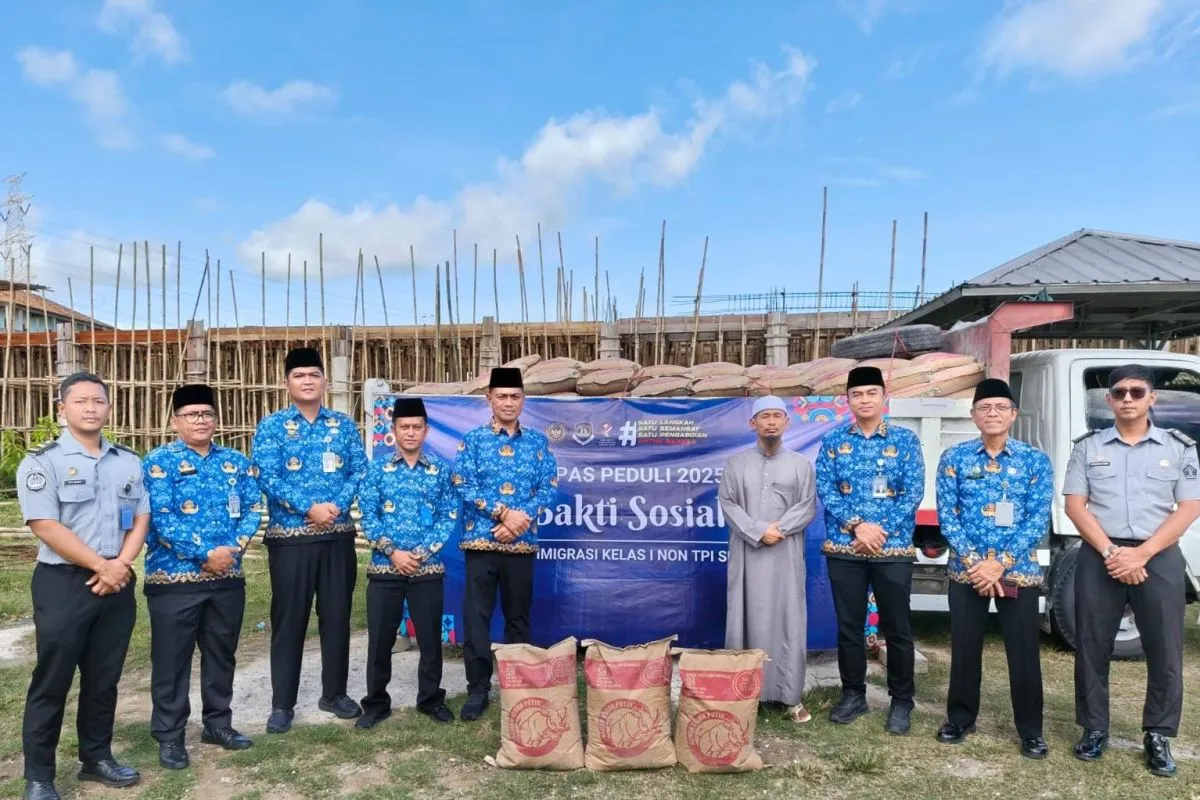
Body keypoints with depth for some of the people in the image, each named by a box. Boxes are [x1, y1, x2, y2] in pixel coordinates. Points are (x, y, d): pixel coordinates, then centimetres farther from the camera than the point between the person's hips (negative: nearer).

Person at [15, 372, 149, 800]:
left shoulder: (129, 461, 9)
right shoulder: (42, 461, -6)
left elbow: (141, 519, 8)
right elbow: (46, 527, -14)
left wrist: (121, 564, -8)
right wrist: (100, 565, -15)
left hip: (117, 584, 4)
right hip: (63, 583, -4)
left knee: (104, 678, 13)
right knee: (52, 681, 3)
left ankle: (97, 757, 27)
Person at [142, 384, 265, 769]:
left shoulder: (236, 460, 9)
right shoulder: (159, 461, -5)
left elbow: (253, 507, 4)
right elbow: (161, 518, -14)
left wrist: (234, 547, -13)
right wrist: (206, 553, -18)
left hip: (228, 576, 5)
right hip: (173, 578, -4)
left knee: (222, 654, 15)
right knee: (172, 658, 5)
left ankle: (218, 723, 30)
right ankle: (169, 734, 19)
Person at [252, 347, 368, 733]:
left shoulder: (344, 424, 8)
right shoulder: (271, 426, 0)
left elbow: (360, 470, 2)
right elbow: (268, 477, -11)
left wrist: (337, 505, -15)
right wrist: (310, 508, -19)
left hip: (339, 535, 3)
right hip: (290, 537, -2)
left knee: (337, 615, 10)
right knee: (289, 619, 4)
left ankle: (334, 693, 24)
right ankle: (282, 703, 15)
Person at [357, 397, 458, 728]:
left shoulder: (441, 469, 3)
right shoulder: (377, 469, 3)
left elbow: (449, 516, -1)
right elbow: (368, 516, -2)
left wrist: (421, 553, -11)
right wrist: (393, 552, -12)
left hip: (428, 568, 0)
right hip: (384, 567, 0)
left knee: (430, 637, 8)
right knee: (379, 639, 7)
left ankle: (431, 698, 25)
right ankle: (376, 703, 23)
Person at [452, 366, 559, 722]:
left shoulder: (538, 441, 7)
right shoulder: (473, 440, 2)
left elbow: (549, 486, 1)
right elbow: (463, 485, -8)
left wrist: (521, 519, -13)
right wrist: (504, 513, -16)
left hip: (522, 542, 2)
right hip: (481, 540, -1)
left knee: (519, 615, 11)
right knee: (476, 616, 0)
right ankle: (478, 689, 11)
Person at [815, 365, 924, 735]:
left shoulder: (905, 439, 2)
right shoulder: (833, 440, 5)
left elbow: (914, 492, -4)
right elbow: (824, 489, -3)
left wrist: (881, 531, -13)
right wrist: (857, 526, -15)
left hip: (894, 548, -1)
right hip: (844, 548, 1)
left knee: (897, 628, 6)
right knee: (848, 626, 10)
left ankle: (902, 702, 21)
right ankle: (853, 695, 25)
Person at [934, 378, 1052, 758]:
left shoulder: (1035, 460, 0)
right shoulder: (954, 458, 1)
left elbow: (1038, 519, -5)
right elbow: (946, 515, -3)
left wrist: (1000, 563, -14)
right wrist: (975, 562, -13)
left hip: (1018, 571, 0)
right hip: (966, 570, 1)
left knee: (1024, 651, 5)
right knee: (964, 648, 11)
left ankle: (1030, 730, 23)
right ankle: (960, 718, 27)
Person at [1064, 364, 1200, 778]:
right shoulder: (1088, 447, 6)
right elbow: (1075, 506, 2)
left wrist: (1141, 553, -12)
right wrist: (1111, 552, -11)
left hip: (1159, 557, 0)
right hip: (1099, 556, 1)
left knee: (1165, 651, 2)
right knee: (1092, 647, 5)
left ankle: (1158, 736, 17)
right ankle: (1094, 730, 18)